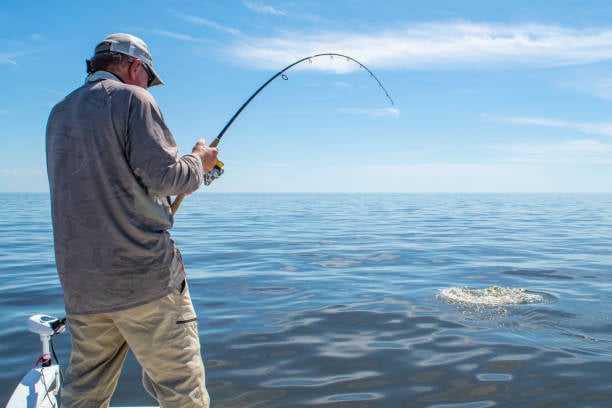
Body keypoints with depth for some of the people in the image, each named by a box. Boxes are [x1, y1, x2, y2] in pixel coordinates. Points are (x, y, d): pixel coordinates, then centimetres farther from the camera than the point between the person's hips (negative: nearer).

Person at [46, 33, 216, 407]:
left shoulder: (59, 113, 19)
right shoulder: (132, 99, -4)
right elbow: (163, 175, -15)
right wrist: (199, 162, 6)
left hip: (80, 282, 8)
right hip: (144, 276, -7)